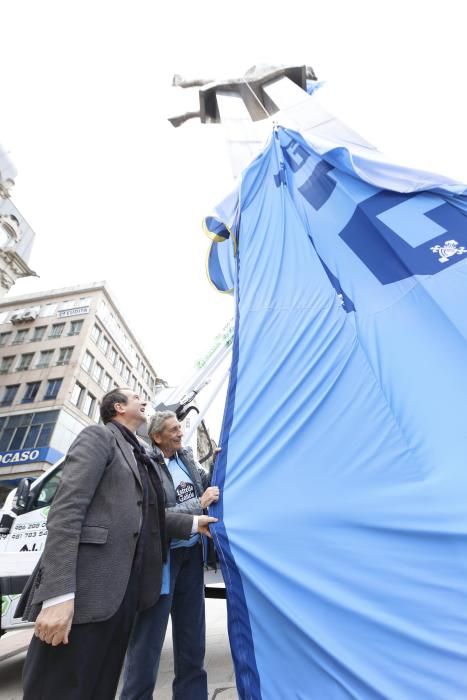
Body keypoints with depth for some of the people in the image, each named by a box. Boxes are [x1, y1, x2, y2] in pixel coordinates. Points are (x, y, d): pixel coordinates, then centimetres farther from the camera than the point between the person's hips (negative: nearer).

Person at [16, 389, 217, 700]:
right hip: (85, 589, -8)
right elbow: (67, 508, -15)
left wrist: (192, 523, 12)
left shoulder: (140, 457, 22)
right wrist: (58, 593, -23)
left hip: (122, 592, 8)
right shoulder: (99, 436, -4)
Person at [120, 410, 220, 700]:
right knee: (148, 638, 7)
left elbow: (208, 484, 14)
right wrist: (199, 504, -21)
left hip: (191, 552, 7)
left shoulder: (186, 457, 3)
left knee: (192, 635, 20)